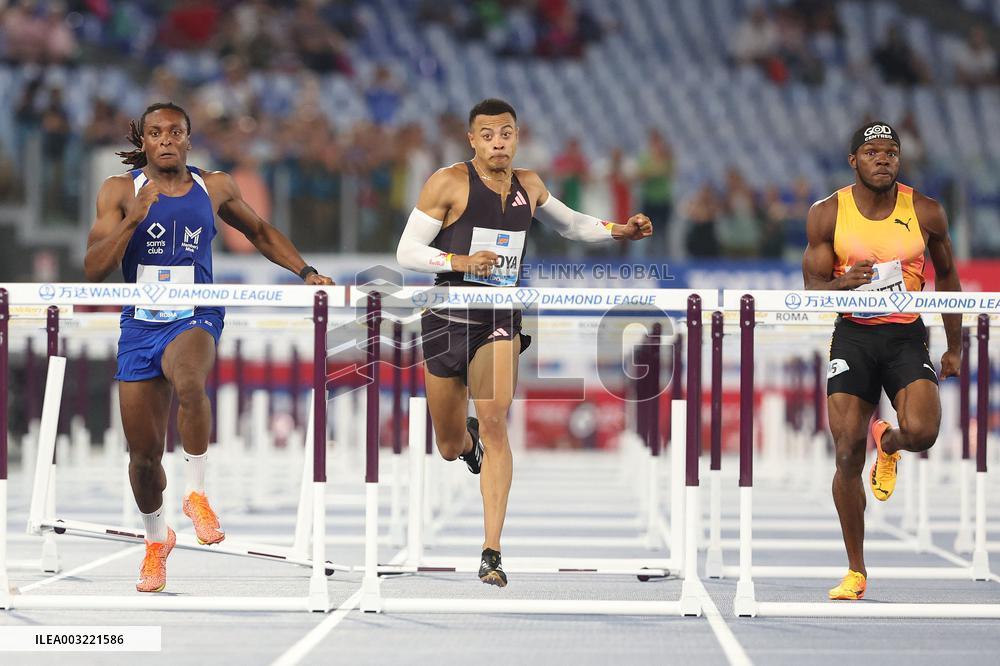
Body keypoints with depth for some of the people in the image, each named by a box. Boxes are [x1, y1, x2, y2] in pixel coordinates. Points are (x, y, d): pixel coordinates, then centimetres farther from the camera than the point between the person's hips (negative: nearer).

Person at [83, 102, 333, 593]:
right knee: (143, 453, 6)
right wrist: (135, 218, -19)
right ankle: (156, 538, 33)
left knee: (189, 382, -38)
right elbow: (94, 269, -8)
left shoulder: (215, 188, 4)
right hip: (140, 326, 1)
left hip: (194, 320, -1)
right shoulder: (120, 192, 0)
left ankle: (196, 492, -21)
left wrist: (306, 272, 11)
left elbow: (260, 232, 22)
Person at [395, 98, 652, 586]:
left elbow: (571, 224, 27)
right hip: (448, 318, -1)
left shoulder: (528, 185, 8)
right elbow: (406, 252, -7)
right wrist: (460, 261, -22)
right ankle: (468, 440, 52)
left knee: (494, 426, -20)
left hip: (501, 319, 1)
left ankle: (492, 553, -21)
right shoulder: (449, 183, -6)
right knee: (450, 448, 10)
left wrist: (618, 231, 10)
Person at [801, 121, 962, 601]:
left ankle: (888, 443, 18)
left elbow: (946, 276, 12)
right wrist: (843, 284, -25)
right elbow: (812, 288, -1)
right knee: (848, 454, -5)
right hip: (852, 336, 0)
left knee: (922, 432, -23)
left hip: (906, 335, 0)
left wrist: (955, 348, 14)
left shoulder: (926, 213, -2)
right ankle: (856, 570, 8)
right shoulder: (827, 215, -3)